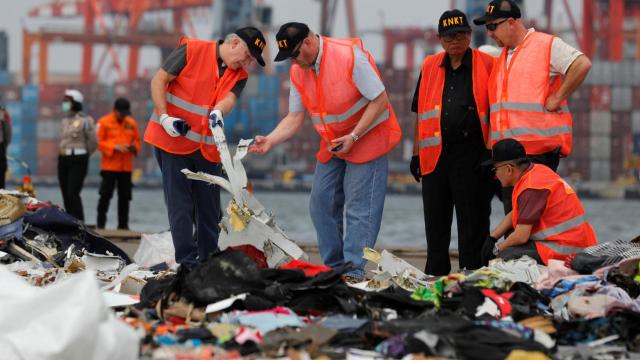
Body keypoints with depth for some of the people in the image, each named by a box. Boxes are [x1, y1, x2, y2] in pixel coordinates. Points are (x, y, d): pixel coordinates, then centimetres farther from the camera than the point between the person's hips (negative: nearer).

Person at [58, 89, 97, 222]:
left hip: (78, 160, -7)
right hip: (63, 159, 7)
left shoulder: (85, 120, -7)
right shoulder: (65, 120, 14)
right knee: (66, 194, 5)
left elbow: (93, 141, -3)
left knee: (73, 193, -15)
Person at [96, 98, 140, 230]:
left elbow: (137, 140, 17)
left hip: (126, 167, 4)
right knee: (105, 195, -4)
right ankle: (100, 224, 0)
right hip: (109, 166, -4)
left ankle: (123, 224, 11)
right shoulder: (104, 122, -2)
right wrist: (115, 147, -16)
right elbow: (99, 142, -5)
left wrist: (135, 147, -6)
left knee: (125, 196, 4)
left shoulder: (132, 123, 11)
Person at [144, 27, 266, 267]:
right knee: (181, 205, -5)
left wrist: (218, 112, -36)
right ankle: (187, 262, -2)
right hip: (172, 140, -5)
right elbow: (159, 80, -6)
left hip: (207, 149, 5)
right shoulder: (192, 50, -6)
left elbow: (229, 98, -13)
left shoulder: (239, 76, 7)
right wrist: (164, 117, -16)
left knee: (210, 210, 7)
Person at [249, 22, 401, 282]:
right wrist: (270, 141, -14)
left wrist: (353, 137, -23)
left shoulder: (350, 56, -23)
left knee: (359, 207, -10)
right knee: (321, 203, 5)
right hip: (332, 144, 7)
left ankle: (354, 271, -8)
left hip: (367, 138, -7)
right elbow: (295, 117, 3)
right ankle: (333, 267, 14)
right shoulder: (297, 72, -1)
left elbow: (379, 100, -19)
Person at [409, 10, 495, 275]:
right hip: (435, 155, 4)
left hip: (472, 154, -4)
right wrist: (416, 152, 14)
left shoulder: (487, 65, 1)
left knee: (472, 224, -1)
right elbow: (421, 112, 18)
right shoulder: (430, 67, 14)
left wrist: (492, 152, -6)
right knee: (435, 223, 9)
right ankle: (435, 278, 17)